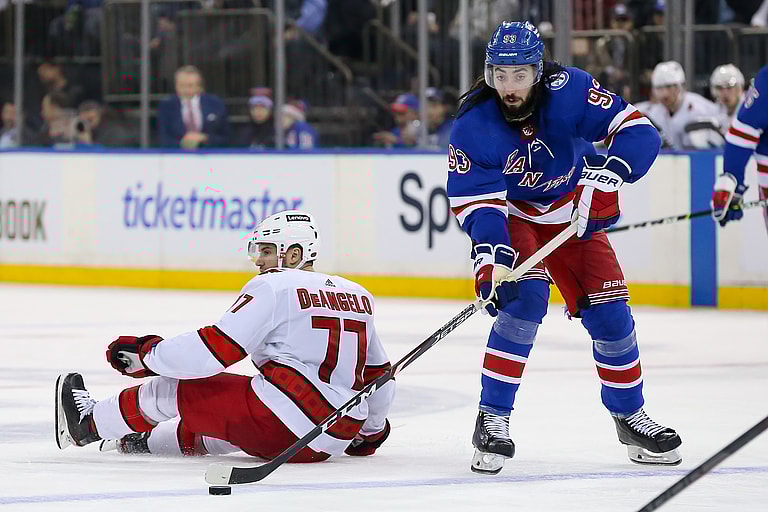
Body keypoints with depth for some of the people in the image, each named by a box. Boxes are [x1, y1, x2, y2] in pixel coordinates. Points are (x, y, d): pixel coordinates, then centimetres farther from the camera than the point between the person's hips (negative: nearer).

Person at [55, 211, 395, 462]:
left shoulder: (274, 286, -5)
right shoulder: (359, 296, 16)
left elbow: (214, 350, -11)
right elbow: (380, 376, 23)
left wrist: (147, 354, 3)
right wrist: (371, 432, 40)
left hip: (283, 419, -7)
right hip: (336, 439, 7)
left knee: (171, 391, 12)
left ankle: (90, 423, 35)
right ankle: (145, 442, 50)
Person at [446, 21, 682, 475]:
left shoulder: (568, 90, -25)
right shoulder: (475, 123, -24)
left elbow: (638, 132, -25)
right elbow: (472, 198, -24)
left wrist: (609, 175, -42)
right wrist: (490, 254, -39)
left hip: (575, 214, 2)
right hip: (511, 216, -2)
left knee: (609, 312, -1)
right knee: (524, 300, -26)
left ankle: (630, 416, 21)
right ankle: (493, 420, -20)